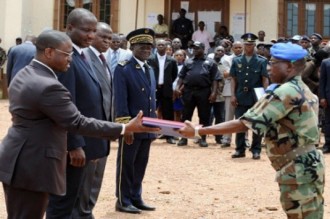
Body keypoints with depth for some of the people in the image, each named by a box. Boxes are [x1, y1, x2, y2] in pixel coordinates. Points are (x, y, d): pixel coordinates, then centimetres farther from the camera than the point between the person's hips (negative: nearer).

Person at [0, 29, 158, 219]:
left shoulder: (23, 76, 9)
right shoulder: (49, 87, -23)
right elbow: (78, 123, -22)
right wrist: (125, 129, -19)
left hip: (16, 162, 10)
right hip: (32, 167, -10)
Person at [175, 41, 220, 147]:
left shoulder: (210, 63, 8)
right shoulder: (188, 62, 15)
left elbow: (215, 80, 2)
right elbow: (181, 77, 12)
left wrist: (213, 92, -10)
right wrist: (177, 87, -4)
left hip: (204, 92, -2)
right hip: (188, 91, 2)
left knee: (204, 116, 3)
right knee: (186, 115, 4)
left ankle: (203, 139, 11)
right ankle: (184, 138, 11)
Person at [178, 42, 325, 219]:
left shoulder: (286, 92, -18)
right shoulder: (302, 89, 13)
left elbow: (244, 123, -20)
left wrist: (198, 131, -19)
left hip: (298, 169, -10)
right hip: (308, 165, 10)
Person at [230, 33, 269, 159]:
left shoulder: (261, 61, 1)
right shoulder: (236, 61, 8)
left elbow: (265, 79, -1)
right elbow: (233, 79, 7)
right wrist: (233, 95, -1)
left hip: (256, 97, -2)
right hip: (241, 97, 2)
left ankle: (256, 150, 10)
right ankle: (240, 149, 14)